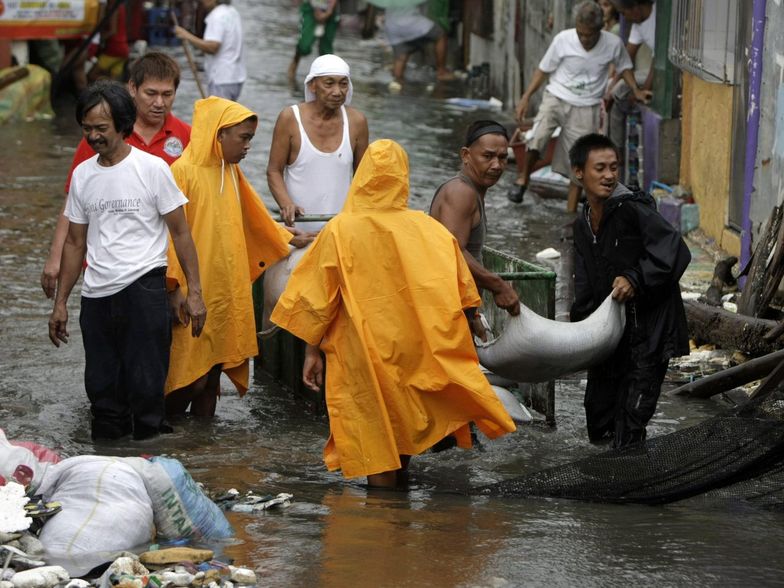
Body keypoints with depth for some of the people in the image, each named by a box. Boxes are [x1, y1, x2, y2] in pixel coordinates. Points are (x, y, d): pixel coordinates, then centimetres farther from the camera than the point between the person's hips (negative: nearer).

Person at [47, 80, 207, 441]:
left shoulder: (152, 169, -3)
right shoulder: (82, 175, 10)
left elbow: (180, 232, 0)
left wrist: (194, 292, -6)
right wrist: (60, 303, 15)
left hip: (143, 287, -5)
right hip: (96, 296, 5)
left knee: (146, 387, -5)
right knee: (102, 391, 8)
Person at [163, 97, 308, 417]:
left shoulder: (231, 173, 12)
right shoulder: (183, 172, -13)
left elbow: (254, 217, 28)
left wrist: (286, 238, 35)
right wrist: (175, 286, -18)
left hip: (225, 293, 8)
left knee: (213, 369, 10)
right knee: (190, 374, -8)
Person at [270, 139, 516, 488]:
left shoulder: (340, 231, -9)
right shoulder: (430, 231, -5)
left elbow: (317, 300, -6)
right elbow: (459, 297, 0)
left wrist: (313, 351, 4)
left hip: (363, 360, -2)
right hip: (415, 354, 2)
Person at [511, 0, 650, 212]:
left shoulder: (613, 44, -10)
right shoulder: (563, 39, -12)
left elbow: (624, 67, 11)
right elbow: (543, 69, 0)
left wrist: (636, 91, -3)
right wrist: (526, 97, -6)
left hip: (586, 108, 1)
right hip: (556, 98, -1)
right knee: (537, 137, -25)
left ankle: (571, 211, 13)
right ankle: (523, 178, 1)